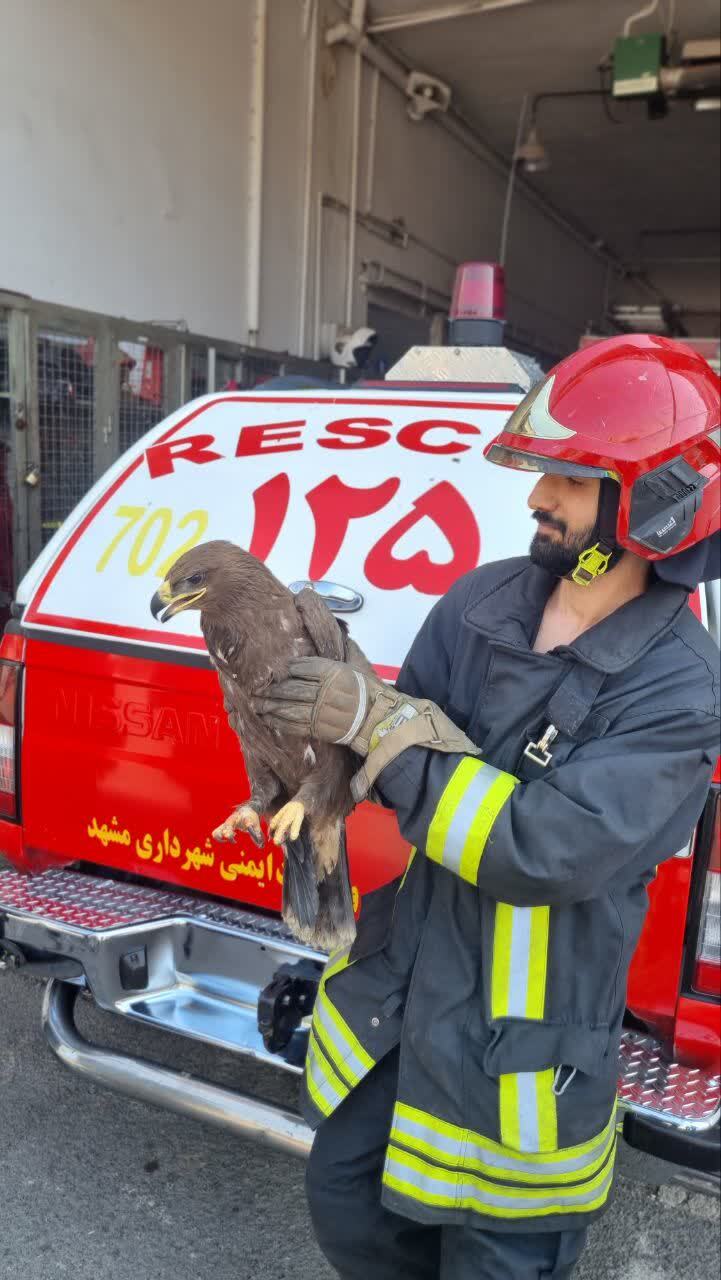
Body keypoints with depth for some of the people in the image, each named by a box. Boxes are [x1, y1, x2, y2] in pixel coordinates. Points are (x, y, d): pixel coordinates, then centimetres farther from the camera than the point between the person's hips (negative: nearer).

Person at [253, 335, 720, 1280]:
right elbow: (417, 738, -1)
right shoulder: (482, 600, -4)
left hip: (516, 1049, -5)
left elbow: (544, 851, -29)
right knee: (347, 1204, 24)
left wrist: (377, 726, -29)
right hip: (395, 990, 6)